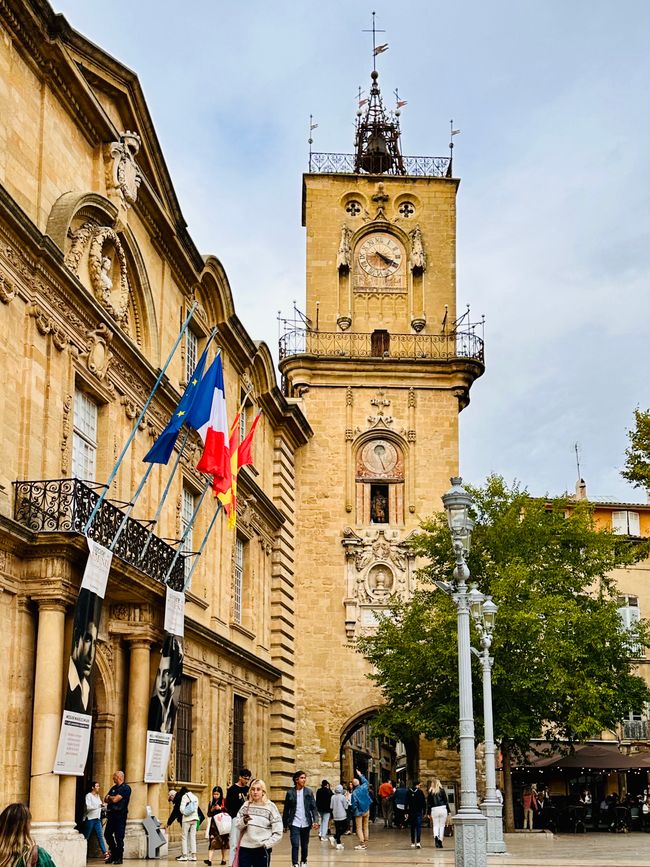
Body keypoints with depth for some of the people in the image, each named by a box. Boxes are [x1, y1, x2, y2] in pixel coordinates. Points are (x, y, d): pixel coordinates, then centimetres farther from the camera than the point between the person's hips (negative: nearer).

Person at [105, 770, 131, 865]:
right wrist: (112, 799, -8)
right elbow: (106, 799, 12)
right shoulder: (114, 787, 18)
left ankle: (119, 858, 2)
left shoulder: (126, 788, -8)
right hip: (111, 814, 8)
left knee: (119, 837, -5)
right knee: (108, 835, 8)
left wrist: (110, 797, 4)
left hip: (120, 815, -8)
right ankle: (113, 855, 21)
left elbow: (115, 799, -15)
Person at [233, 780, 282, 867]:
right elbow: (237, 825, 6)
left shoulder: (270, 807, -3)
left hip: (262, 850, -3)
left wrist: (266, 844, -12)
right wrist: (243, 821, -14)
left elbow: (278, 833, -3)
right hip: (245, 848, 3)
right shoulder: (246, 805, 7)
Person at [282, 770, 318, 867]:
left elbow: (313, 807, -2)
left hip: (306, 823, 2)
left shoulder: (309, 792, 1)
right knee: (295, 845, -11)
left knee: (304, 845, 12)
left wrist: (315, 820, -14)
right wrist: (285, 824, 4)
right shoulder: (290, 793, -1)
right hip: (294, 823, -2)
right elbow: (286, 810, 4)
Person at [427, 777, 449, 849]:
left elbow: (428, 803, 4)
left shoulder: (430, 791, 2)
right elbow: (446, 801, -1)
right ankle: (440, 840, 4)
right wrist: (448, 811, 5)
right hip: (442, 808, -1)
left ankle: (435, 836, -20)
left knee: (435, 825, 7)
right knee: (442, 825, 7)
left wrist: (429, 813, 10)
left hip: (434, 809, 1)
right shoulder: (442, 790, -2)